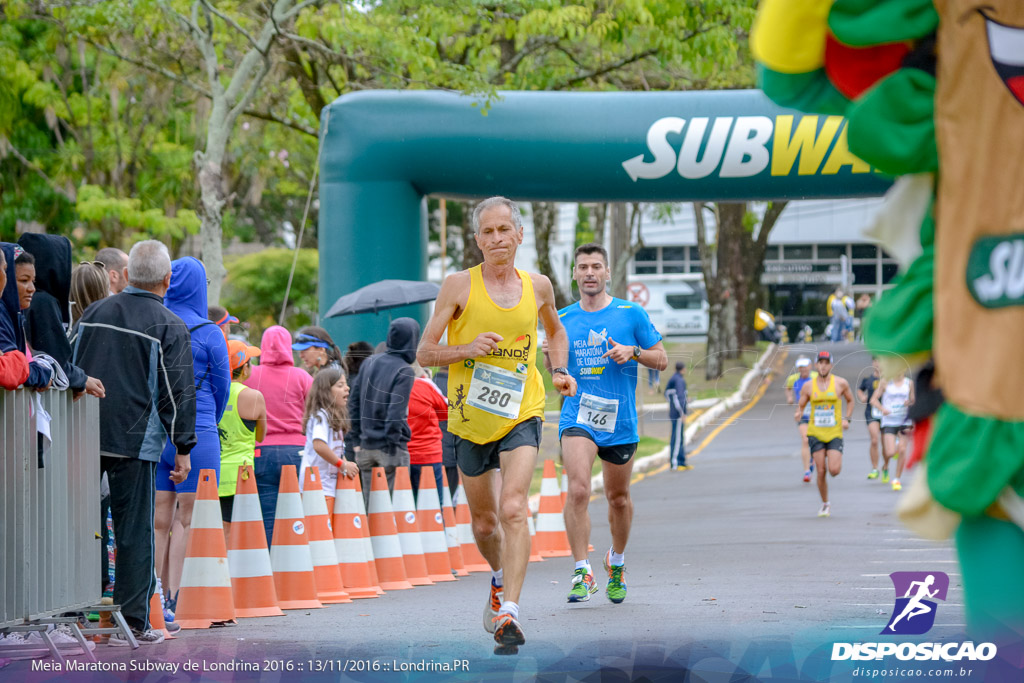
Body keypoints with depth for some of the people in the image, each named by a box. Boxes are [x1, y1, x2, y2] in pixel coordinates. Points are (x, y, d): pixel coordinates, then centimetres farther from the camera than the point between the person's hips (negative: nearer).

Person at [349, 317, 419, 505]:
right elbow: (396, 412, -18)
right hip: (390, 448, -6)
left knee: (370, 505, 11)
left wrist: (357, 440, 15)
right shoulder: (404, 371, -10)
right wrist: (393, 446, -14)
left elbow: (354, 402, 13)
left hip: (366, 447, 6)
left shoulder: (370, 362, 10)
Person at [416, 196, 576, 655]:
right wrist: (466, 349, -19)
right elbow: (425, 354, -2)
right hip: (470, 419, 0)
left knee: (513, 508, -21)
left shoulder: (537, 286, 5)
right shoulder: (459, 286, -4)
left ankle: (508, 613, -25)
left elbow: (555, 330, 27)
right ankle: (499, 579, 45)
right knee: (484, 522, 13)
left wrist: (559, 371, 10)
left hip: (521, 415, 0)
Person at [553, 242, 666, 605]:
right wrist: (551, 358, -5)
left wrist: (633, 352, -14)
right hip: (577, 417, 0)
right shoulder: (562, 319, 7)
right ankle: (582, 572, -18)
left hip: (620, 419, 0)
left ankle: (616, 561, 38)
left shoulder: (631, 314, 1)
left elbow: (662, 360, 5)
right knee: (578, 490, -21)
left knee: (618, 497, 13)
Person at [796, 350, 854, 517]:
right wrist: (798, 414, -16)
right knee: (821, 471, -4)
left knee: (834, 470, -14)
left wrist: (847, 419, 1)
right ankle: (825, 504, 13)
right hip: (815, 433, 1)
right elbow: (800, 406, 8)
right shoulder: (808, 386, 2)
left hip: (835, 433, -1)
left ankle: (837, 462, 24)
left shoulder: (840, 383, -1)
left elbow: (850, 400, 15)